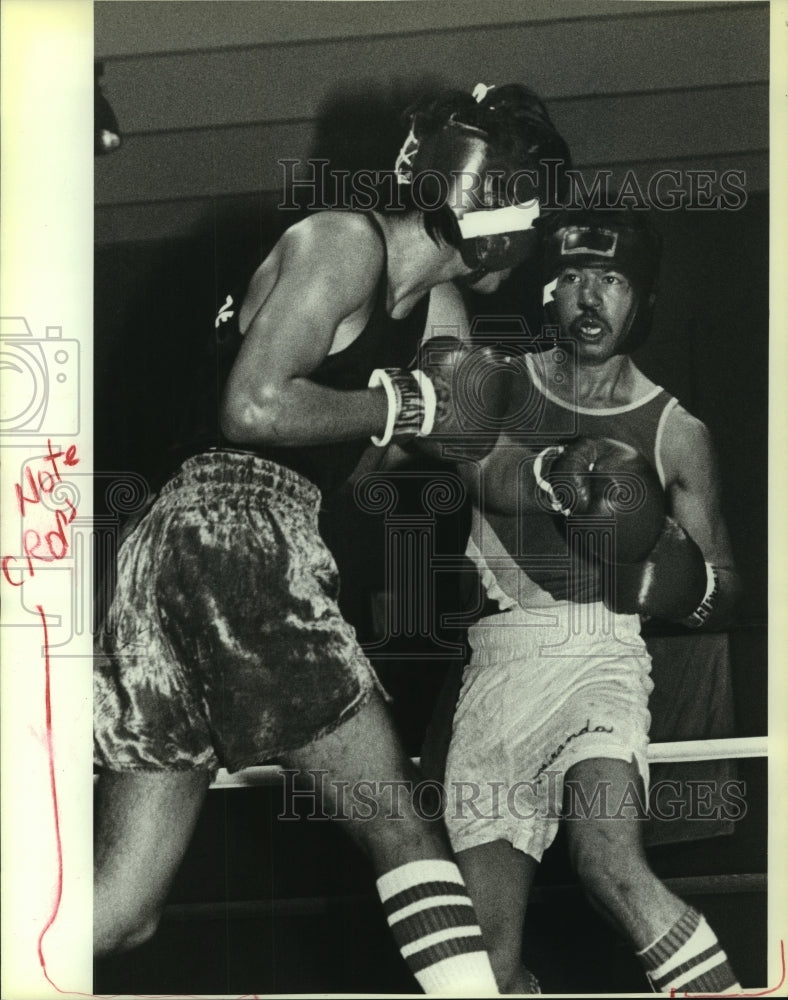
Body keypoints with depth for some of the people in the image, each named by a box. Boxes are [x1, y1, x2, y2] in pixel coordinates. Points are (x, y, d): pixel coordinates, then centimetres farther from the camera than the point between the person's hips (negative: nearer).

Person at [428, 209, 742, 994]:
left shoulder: (675, 432, 10)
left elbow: (723, 596, 13)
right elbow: (485, 471, -9)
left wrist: (691, 587, -9)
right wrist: (555, 471, -28)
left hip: (603, 648, -2)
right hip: (499, 654, 2)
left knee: (609, 854, -30)